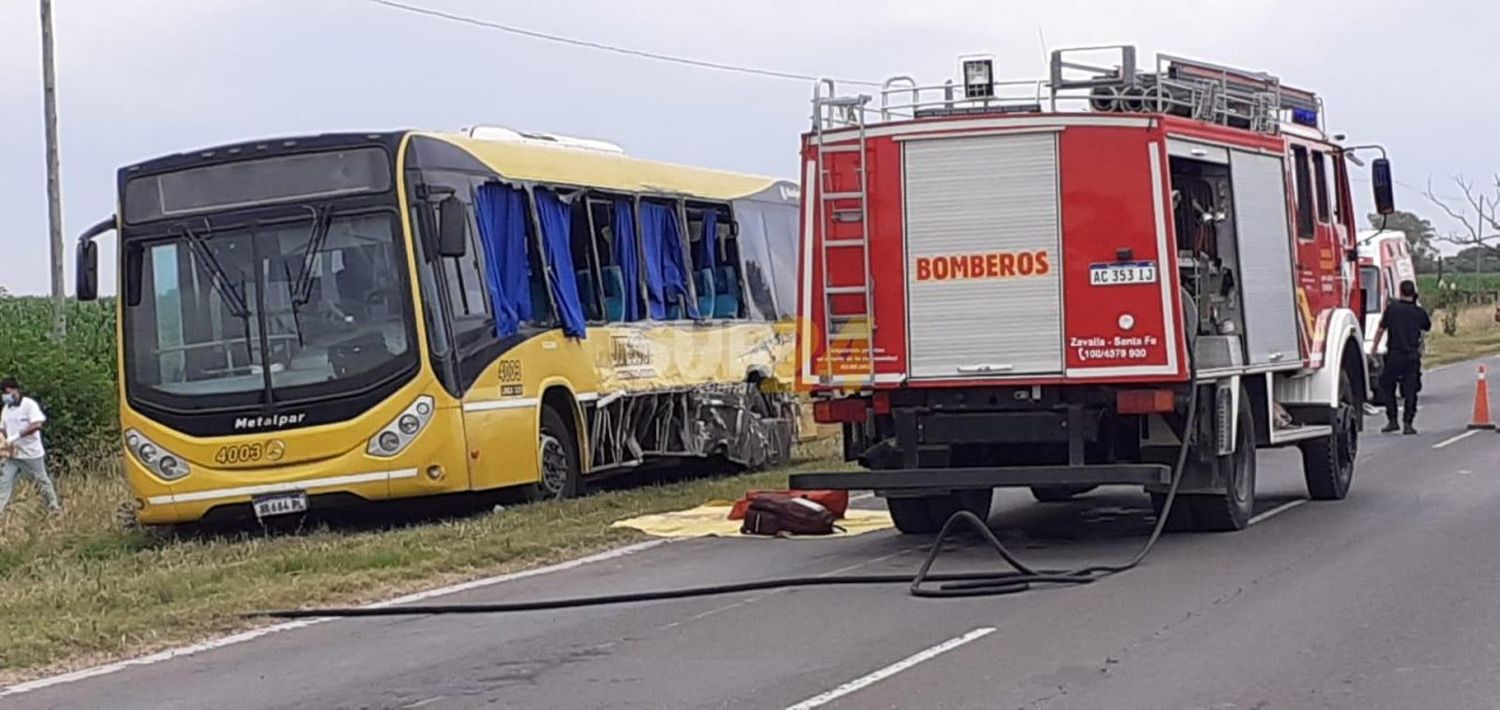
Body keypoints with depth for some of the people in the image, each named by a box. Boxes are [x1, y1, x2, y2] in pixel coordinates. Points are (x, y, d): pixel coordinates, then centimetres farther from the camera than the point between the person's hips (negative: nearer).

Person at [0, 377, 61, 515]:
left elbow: (37, 425, -23)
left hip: (31, 453, -5)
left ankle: (54, 506, 25)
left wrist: (17, 435, -29)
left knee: (42, 481, 9)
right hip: (12, 455, 6)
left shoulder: (29, 404, -12)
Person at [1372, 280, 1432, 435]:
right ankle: (1408, 423, -1)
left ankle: (1392, 421, 9)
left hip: (1394, 354, -1)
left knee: (1386, 387, 14)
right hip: (1412, 356, 1)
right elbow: (1427, 327, 19)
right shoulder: (1419, 312, 0)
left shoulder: (1391, 308, -4)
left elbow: (1380, 330, 3)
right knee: (1410, 390, 5)